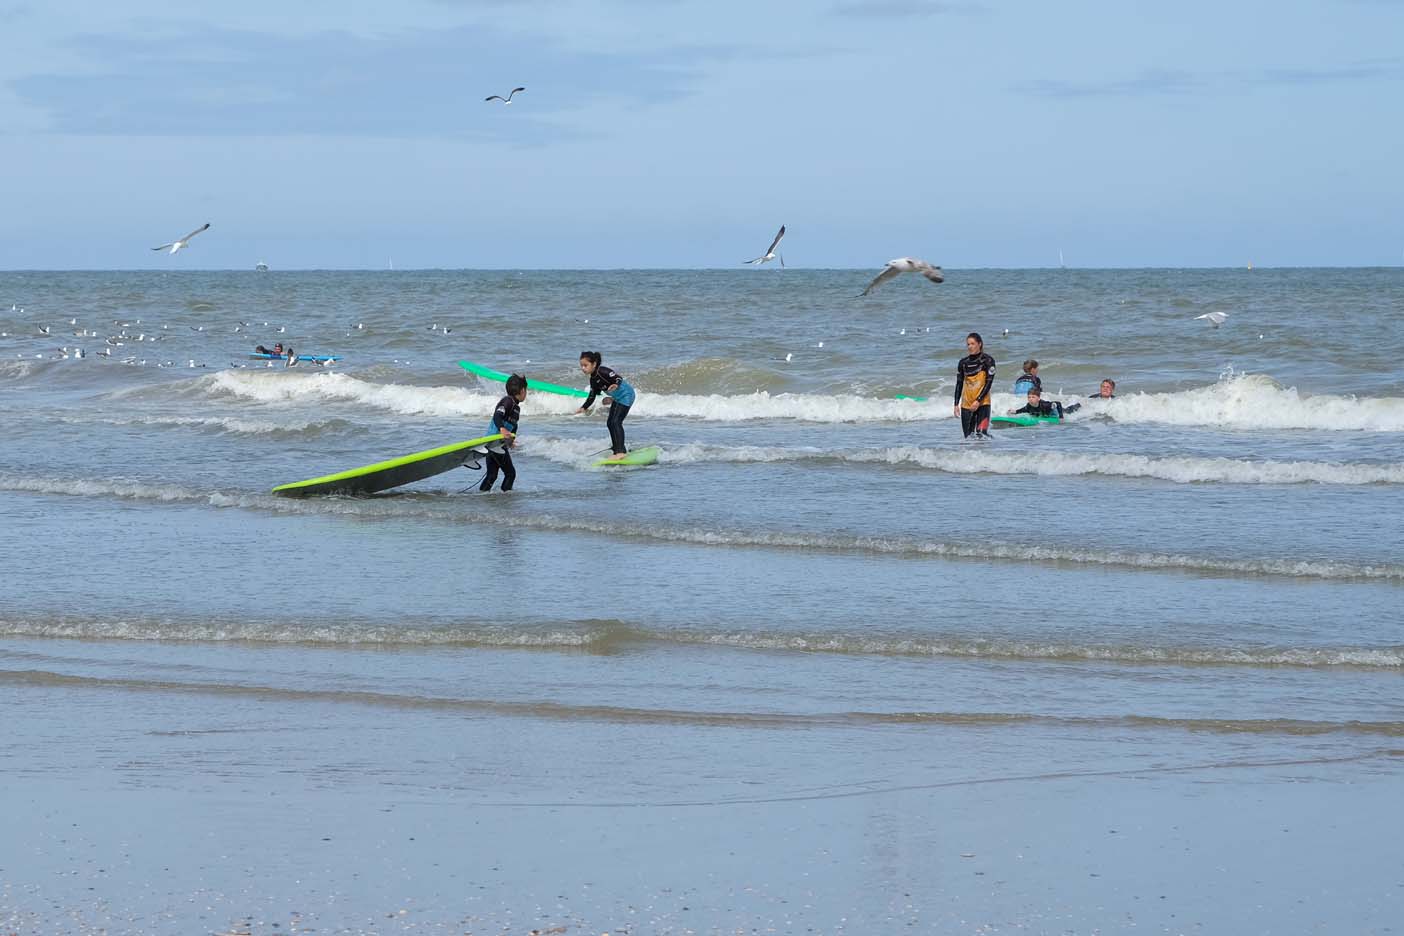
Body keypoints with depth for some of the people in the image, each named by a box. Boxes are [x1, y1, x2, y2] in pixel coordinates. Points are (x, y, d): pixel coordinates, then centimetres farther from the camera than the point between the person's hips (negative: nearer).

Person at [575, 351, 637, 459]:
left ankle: (621, 451, -24)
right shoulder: (593, 379, 4)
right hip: (617, 398, 10)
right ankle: (617, 450, 23)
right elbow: (592, 396, 16)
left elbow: (618, 378, -32)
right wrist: (584, 408, 17)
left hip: (626, 395, -10)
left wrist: (616, 385, -53)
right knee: (611, 423, 12)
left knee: (616, 422, -19)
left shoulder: (602, 372, -24)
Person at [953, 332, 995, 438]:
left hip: (982, 403, -4)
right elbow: (959, 384, 13)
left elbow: (989, 383, -9)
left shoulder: (988, 360, -4)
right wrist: (956, 404, 6)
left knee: (981, 434, -18)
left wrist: (978, 400, -16)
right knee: (968, 436, 4)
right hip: (966, 404, 4)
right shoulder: (963, 362, 9)